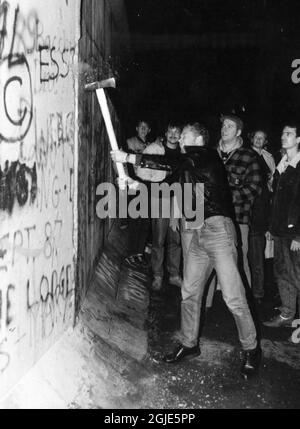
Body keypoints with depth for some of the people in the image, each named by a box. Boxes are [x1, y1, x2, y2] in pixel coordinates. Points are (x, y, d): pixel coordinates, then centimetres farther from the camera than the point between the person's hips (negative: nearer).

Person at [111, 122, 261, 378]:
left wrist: (129, 158, -18)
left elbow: (173, 164, -18)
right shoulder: (187, 167, 21)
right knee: (189, 293, 11)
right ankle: (189, 344, 26)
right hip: (197, 233, 9)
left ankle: (251, 349, 11)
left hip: (217, 227, -9)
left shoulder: (207, 156, -6)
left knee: (233, 296, -5)